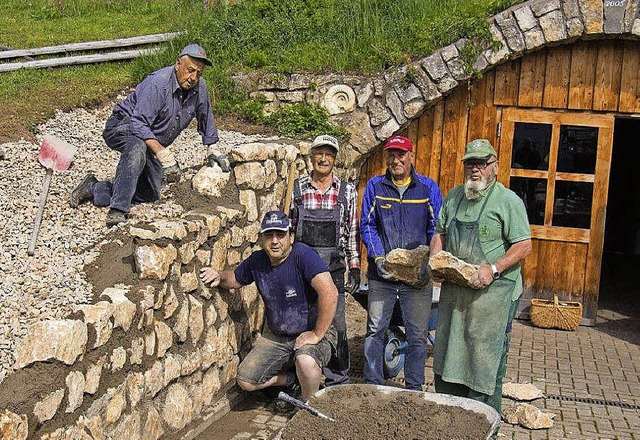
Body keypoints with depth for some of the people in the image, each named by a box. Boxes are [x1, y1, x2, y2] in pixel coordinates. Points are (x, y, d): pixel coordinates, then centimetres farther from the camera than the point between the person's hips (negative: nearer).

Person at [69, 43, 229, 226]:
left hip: (153, 143, 7)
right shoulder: (157, 84, -27)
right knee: (138, 147, -42)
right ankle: (117, 210, -41)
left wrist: (212, 151, 15)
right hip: (123, 127, -7)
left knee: (151, 194, -4)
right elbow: (139, 124, -32)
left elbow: (206, 120, 13)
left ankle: (93, 189, 6)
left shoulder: (199, 87, -6)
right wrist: (164, 155, -40)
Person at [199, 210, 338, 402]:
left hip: (311, 332, -6)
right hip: (275, 336, 6)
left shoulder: (303, 255, -24)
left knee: (306, 362, -37)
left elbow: (329, 293, -35)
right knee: (245, 381, -1)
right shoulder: (257, 261, -3)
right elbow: (235, 279, 18)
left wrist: (317, 335, -29)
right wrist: (219, 276, -6)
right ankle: (290, 379, 26)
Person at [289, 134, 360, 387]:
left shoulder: (346, 191, 4)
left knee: (336, 324, 2)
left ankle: (338, 380, 17)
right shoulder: (296, 189, 3)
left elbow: (352, 233, 7)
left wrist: (355, 269, 3)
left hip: (334, 265, 0)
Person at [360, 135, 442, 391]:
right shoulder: (375, 186, 6)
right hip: (381, 274, 0)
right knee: (375, 330, 6)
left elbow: (437, 230, 5)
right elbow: (367, 225, 3)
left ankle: (414, 389, 20)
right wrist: (378, 257, -11)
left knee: (417, 336, 6)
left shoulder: (428, 188, 5)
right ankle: (371, 386, 19)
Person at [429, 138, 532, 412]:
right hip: (453, 290, 6)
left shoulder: (508, 200, -6)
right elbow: (440, 233, 21)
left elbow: (524, 246, -11)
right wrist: (436, 257, 1)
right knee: (447, 354, 13)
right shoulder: (453, 197, 13)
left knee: (487, 360, -2)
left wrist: (493, 269, -22)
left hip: (492, 291, -6)